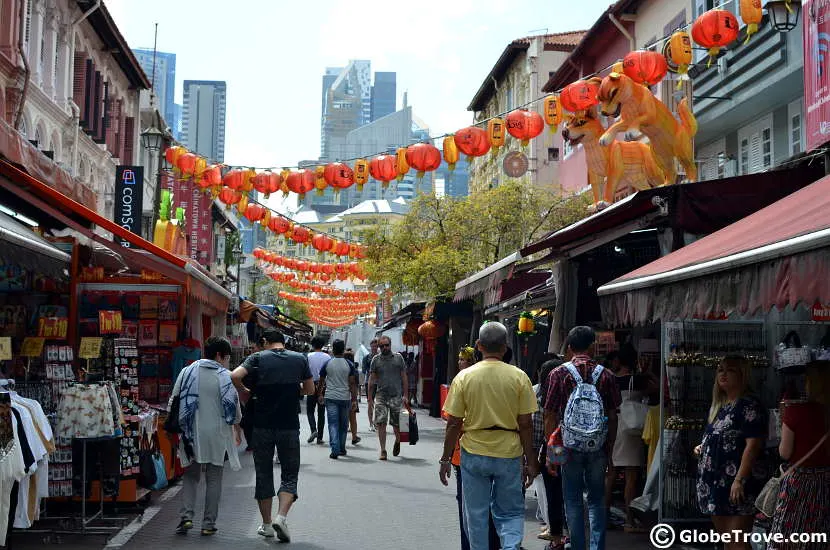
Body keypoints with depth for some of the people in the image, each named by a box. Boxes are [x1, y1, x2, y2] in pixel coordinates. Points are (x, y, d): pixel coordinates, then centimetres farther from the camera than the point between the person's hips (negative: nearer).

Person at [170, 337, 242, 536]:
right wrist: (237, 427, 10)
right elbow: (233, 405, -7)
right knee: (214, 479, 8)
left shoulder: (187, 372, 4)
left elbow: (174, 401, 5)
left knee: (190, 476, 16)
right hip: (217, 435, -3)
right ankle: (209, 524, 9)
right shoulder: (224, 376, -7)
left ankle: (186, 516, 0)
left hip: (191, 434, 3)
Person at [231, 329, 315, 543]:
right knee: (290, 474, 8)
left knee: (263, 474, 12)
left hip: (262, 426, 0)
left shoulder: (258, 358, 0)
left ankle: (266, 524, 18)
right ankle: (281, 516, -12)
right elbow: (310, 390, 11)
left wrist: (244, 391, 2)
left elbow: (234, 376, -16)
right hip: (289, 426, 0)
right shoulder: (299, 359, 5)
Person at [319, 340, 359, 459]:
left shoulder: (327, 364, -1)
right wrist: (354, 400, 0)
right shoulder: (349, 364, -2)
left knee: (333, 424, -2)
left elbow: (321, 381, 7)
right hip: (345, 398, 1)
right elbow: (352, 383, -4)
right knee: (343, 425, 14)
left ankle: (335, 450, -14)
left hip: (330, 397, -1)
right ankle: (342, 449, 22)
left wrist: (321, 395, 22)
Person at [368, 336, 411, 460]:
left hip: (396, 395, 0)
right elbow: (372, 380, 7)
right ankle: (383, 450, 1)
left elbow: (404, 378, 7)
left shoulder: (398, 358, 5)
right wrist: (370, 398, 3)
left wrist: (405, 395, 1)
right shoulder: (376, 360, 5)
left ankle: (397, 441, 34)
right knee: (381, 424, -6)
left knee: (397, 424, 5)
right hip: (381, 395, 0)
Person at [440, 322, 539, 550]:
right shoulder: (519, 377, -6)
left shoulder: (464, 377, -6)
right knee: (511, 512, 13)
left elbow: (453, 424, -4)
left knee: (476, 515, 12)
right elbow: (525, 425, -4)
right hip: (509, 455, 0)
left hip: (474, 454, 0)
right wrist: (530, 461, 5)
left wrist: (446, 459, 6)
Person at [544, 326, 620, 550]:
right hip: (598, 447, 2)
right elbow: (612, 416, 3)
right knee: (597, 500, 11)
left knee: (573, 500, 7)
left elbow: (551, 416, -5)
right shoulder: (605, 375, 2)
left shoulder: (559, 374, -3)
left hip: (570, 445, -2)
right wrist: (609, 450, 12)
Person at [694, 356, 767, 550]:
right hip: (716, 483, 9)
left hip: (737, 485, -9)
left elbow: (753, 445, -18)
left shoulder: (750, 407, -11)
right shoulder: (718, 406, 16)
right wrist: (703, 447, 10)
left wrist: (739, 480, -24)